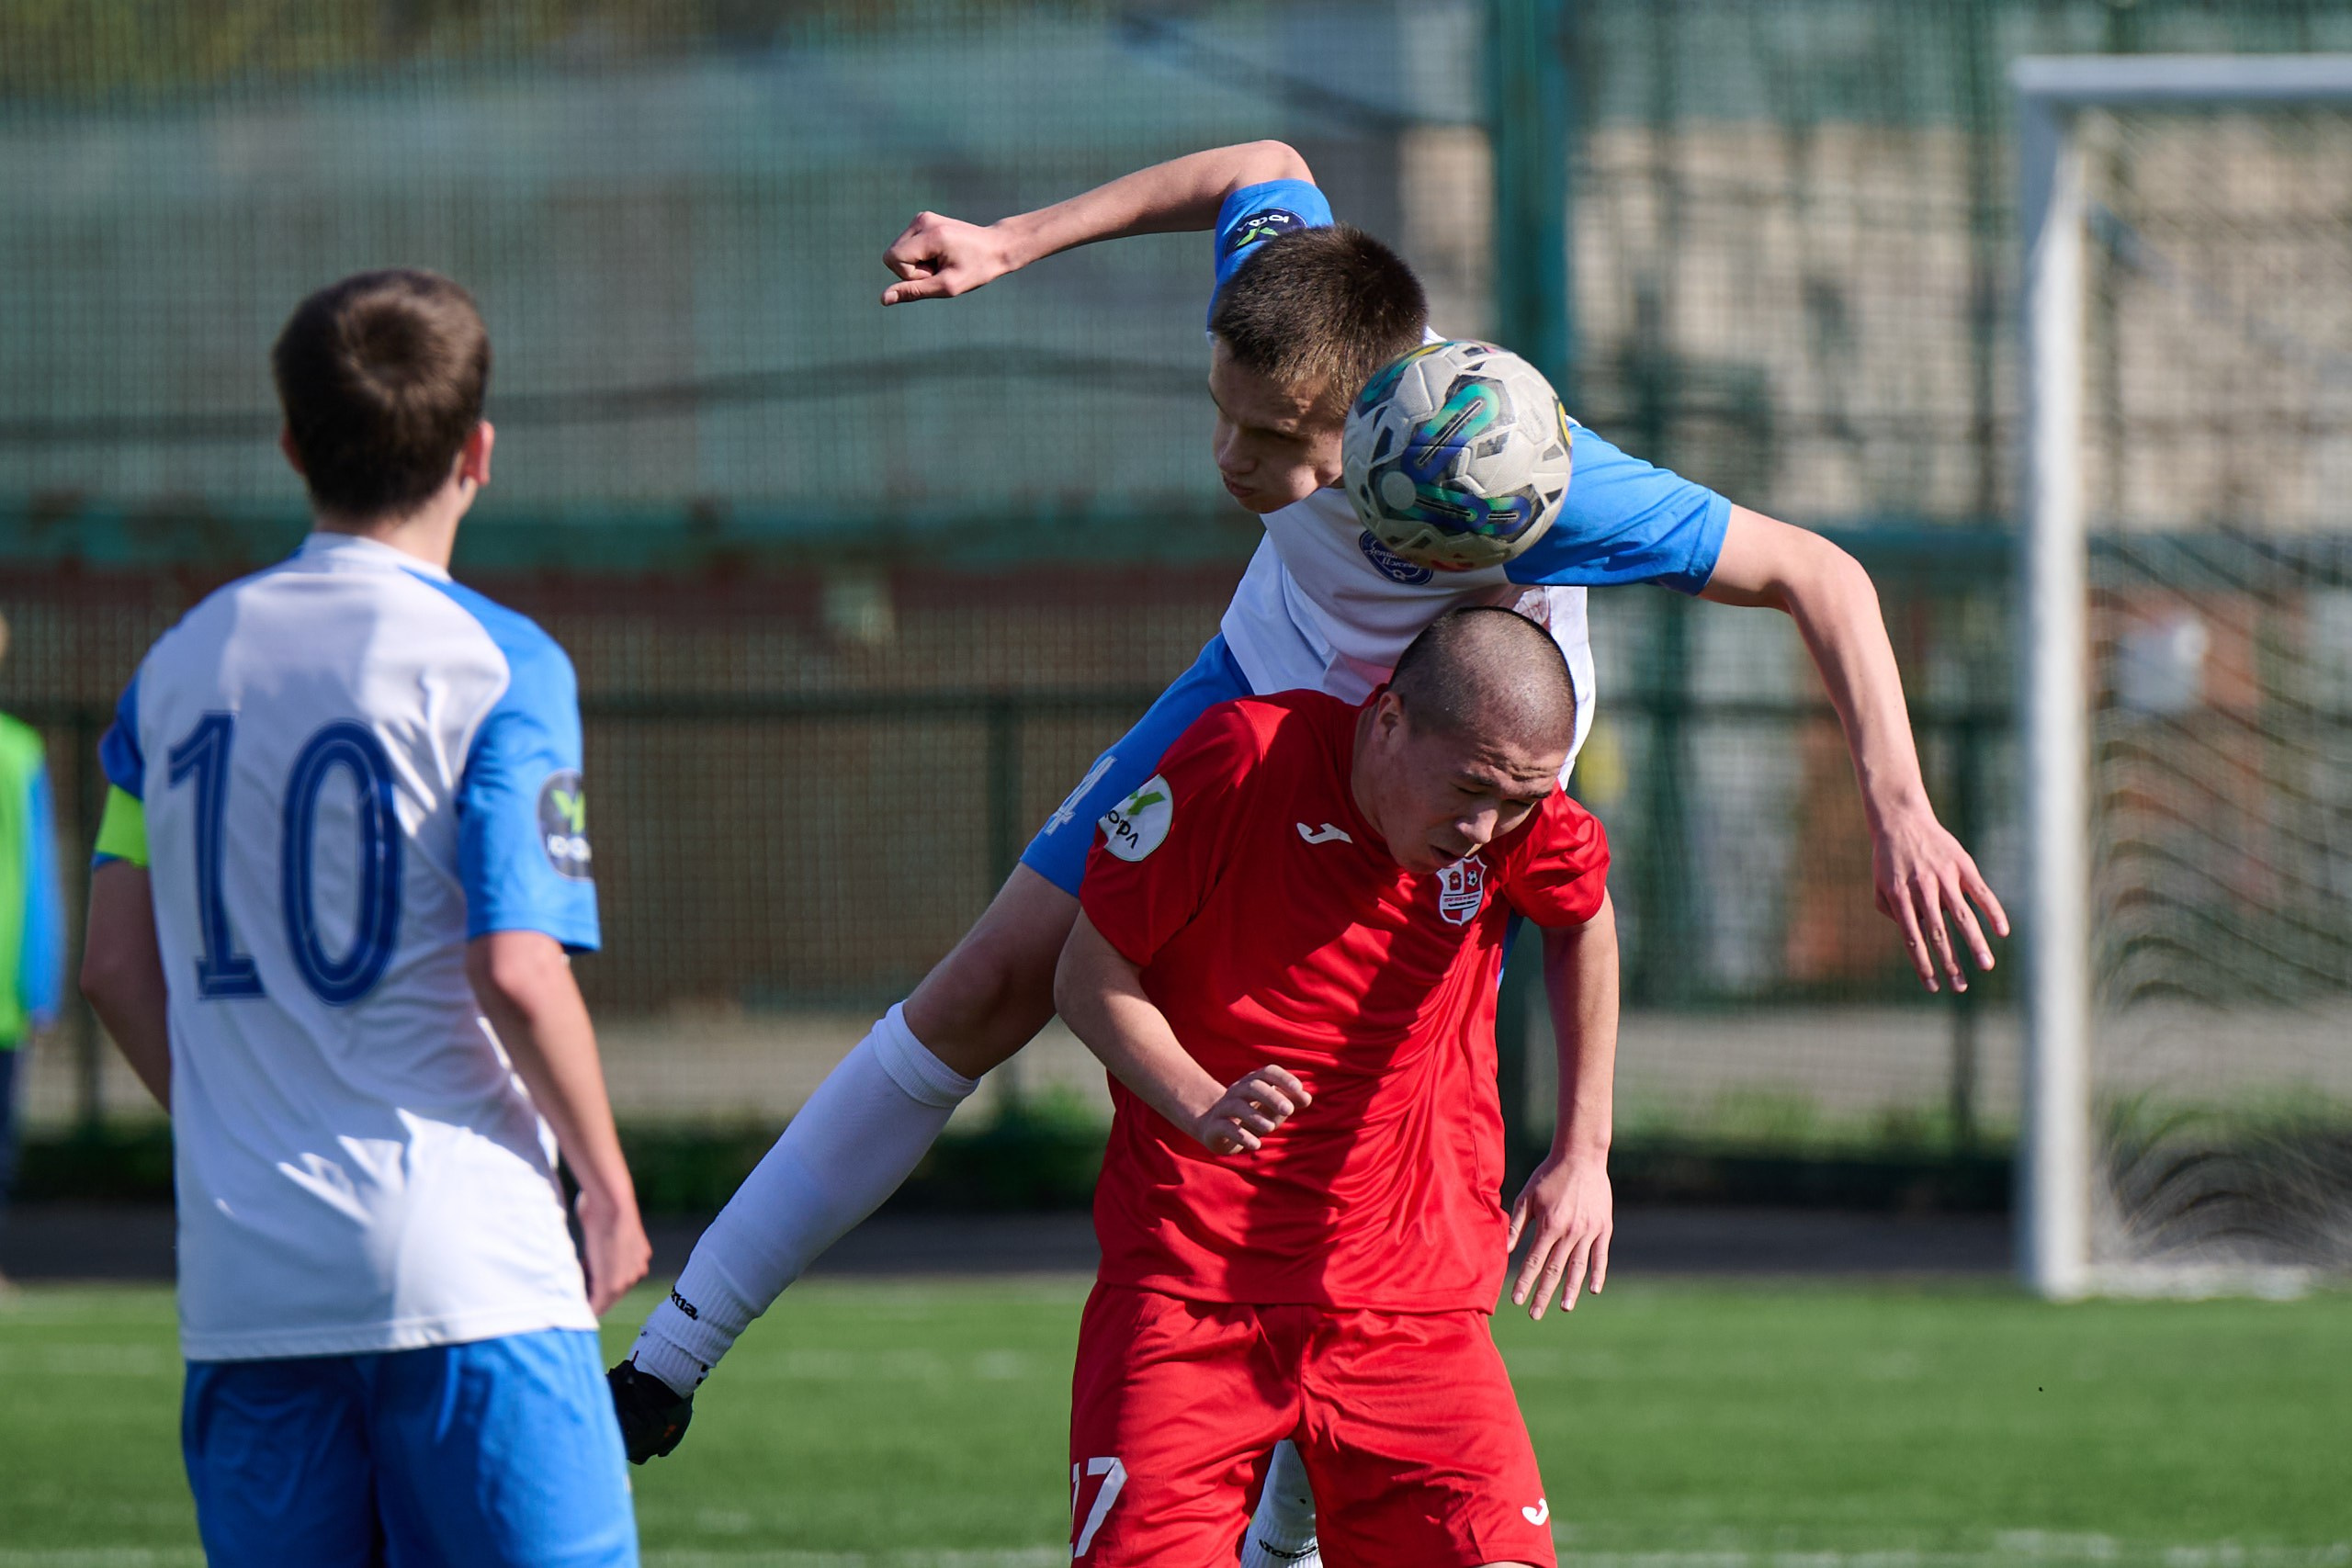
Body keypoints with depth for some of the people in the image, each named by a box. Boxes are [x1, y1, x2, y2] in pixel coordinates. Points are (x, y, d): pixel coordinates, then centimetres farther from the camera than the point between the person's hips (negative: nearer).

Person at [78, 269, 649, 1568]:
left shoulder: (180, 664, 9)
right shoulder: (497, 666, -7)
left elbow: (117, 969, 11)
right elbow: (517, 971, -13)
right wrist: (609, 1189, 0)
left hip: (243, 1279, 5)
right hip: (464, 1264, -5)